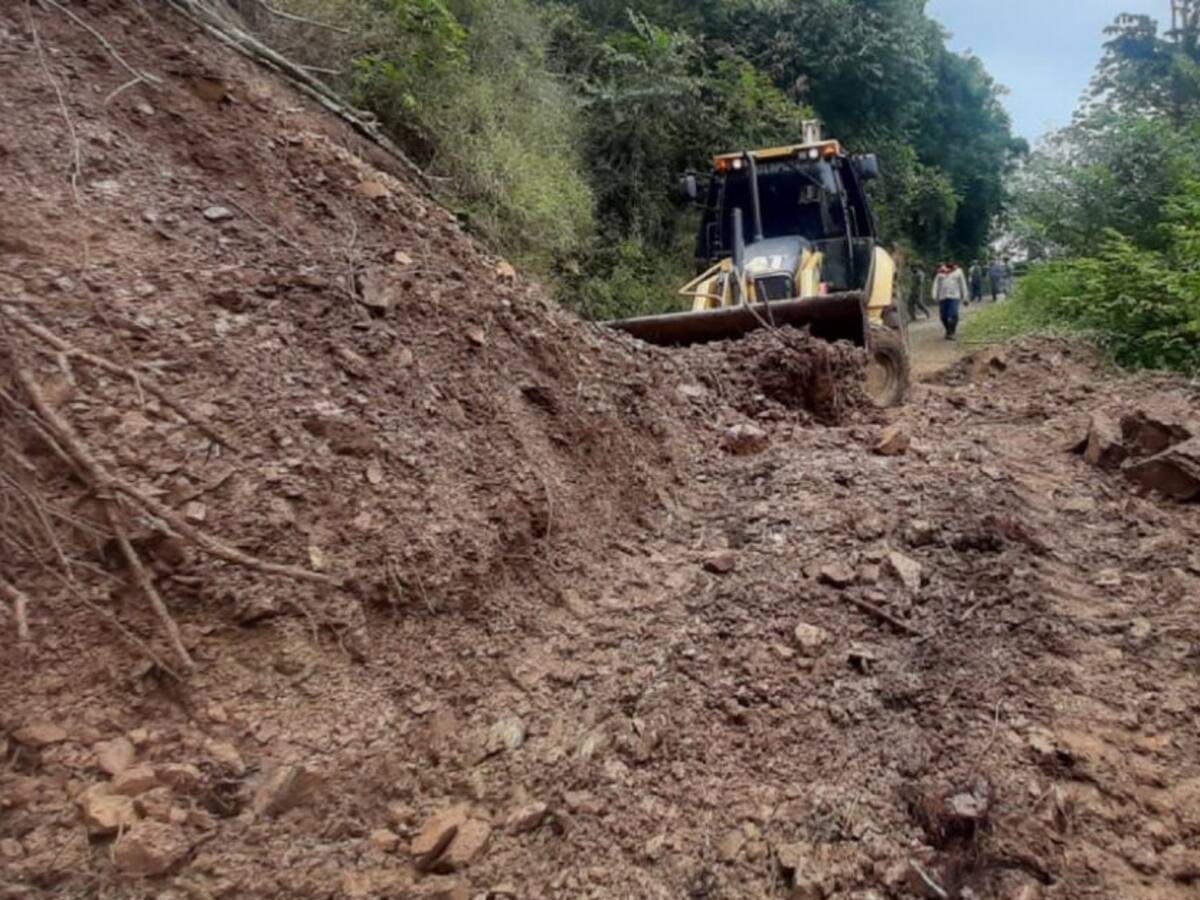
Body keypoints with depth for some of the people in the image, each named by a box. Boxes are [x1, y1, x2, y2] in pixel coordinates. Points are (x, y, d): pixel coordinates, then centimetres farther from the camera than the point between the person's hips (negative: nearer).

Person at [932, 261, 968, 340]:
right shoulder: (941, 272, 11)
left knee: (953, 315, -15)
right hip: (942, 297, 3)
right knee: (944, 316, 4)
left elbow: (962, 284, 9)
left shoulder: (958, 271, 6)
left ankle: (950, 333, -11)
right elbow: (936, 284, 10)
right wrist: (935, 296, 2)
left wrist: (964, 297, 8)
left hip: (954, 297, -3)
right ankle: (949, 331, 24)